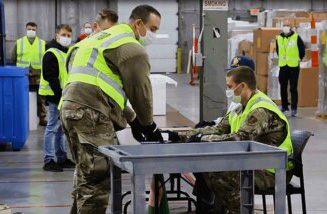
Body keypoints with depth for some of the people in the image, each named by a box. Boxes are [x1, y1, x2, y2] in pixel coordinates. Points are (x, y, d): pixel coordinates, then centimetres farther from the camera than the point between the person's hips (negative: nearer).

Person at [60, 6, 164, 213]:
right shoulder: (132, 48, -5)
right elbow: (140, 90, -2)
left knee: (86, 177, 19)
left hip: (72, 107, 10)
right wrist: (148, 124, 14)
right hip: (91, 113, -10)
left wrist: (132, 119, 24)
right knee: (97, 180, -7)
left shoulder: (108, 37, 26)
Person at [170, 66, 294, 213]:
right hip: (254, 163, 10)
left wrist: (202, 139, -22)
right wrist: (182, 137, -1)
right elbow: (218, 129, 8)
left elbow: (239, 139, -29)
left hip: (271, 171, -10)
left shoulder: (261, 110, -20)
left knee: (218, 174, -25)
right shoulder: (242, 108, 12)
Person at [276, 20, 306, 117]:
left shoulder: (296, 37, -5)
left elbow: (302, 50, 2)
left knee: (293, 88, -4)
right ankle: (284, 106, 20)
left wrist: (298, 59, 8)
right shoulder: (279, 38, 6)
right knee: (283, 88, 9)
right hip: (283, 66, 4)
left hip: (294, 66, -4)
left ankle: (294, 108, 0)